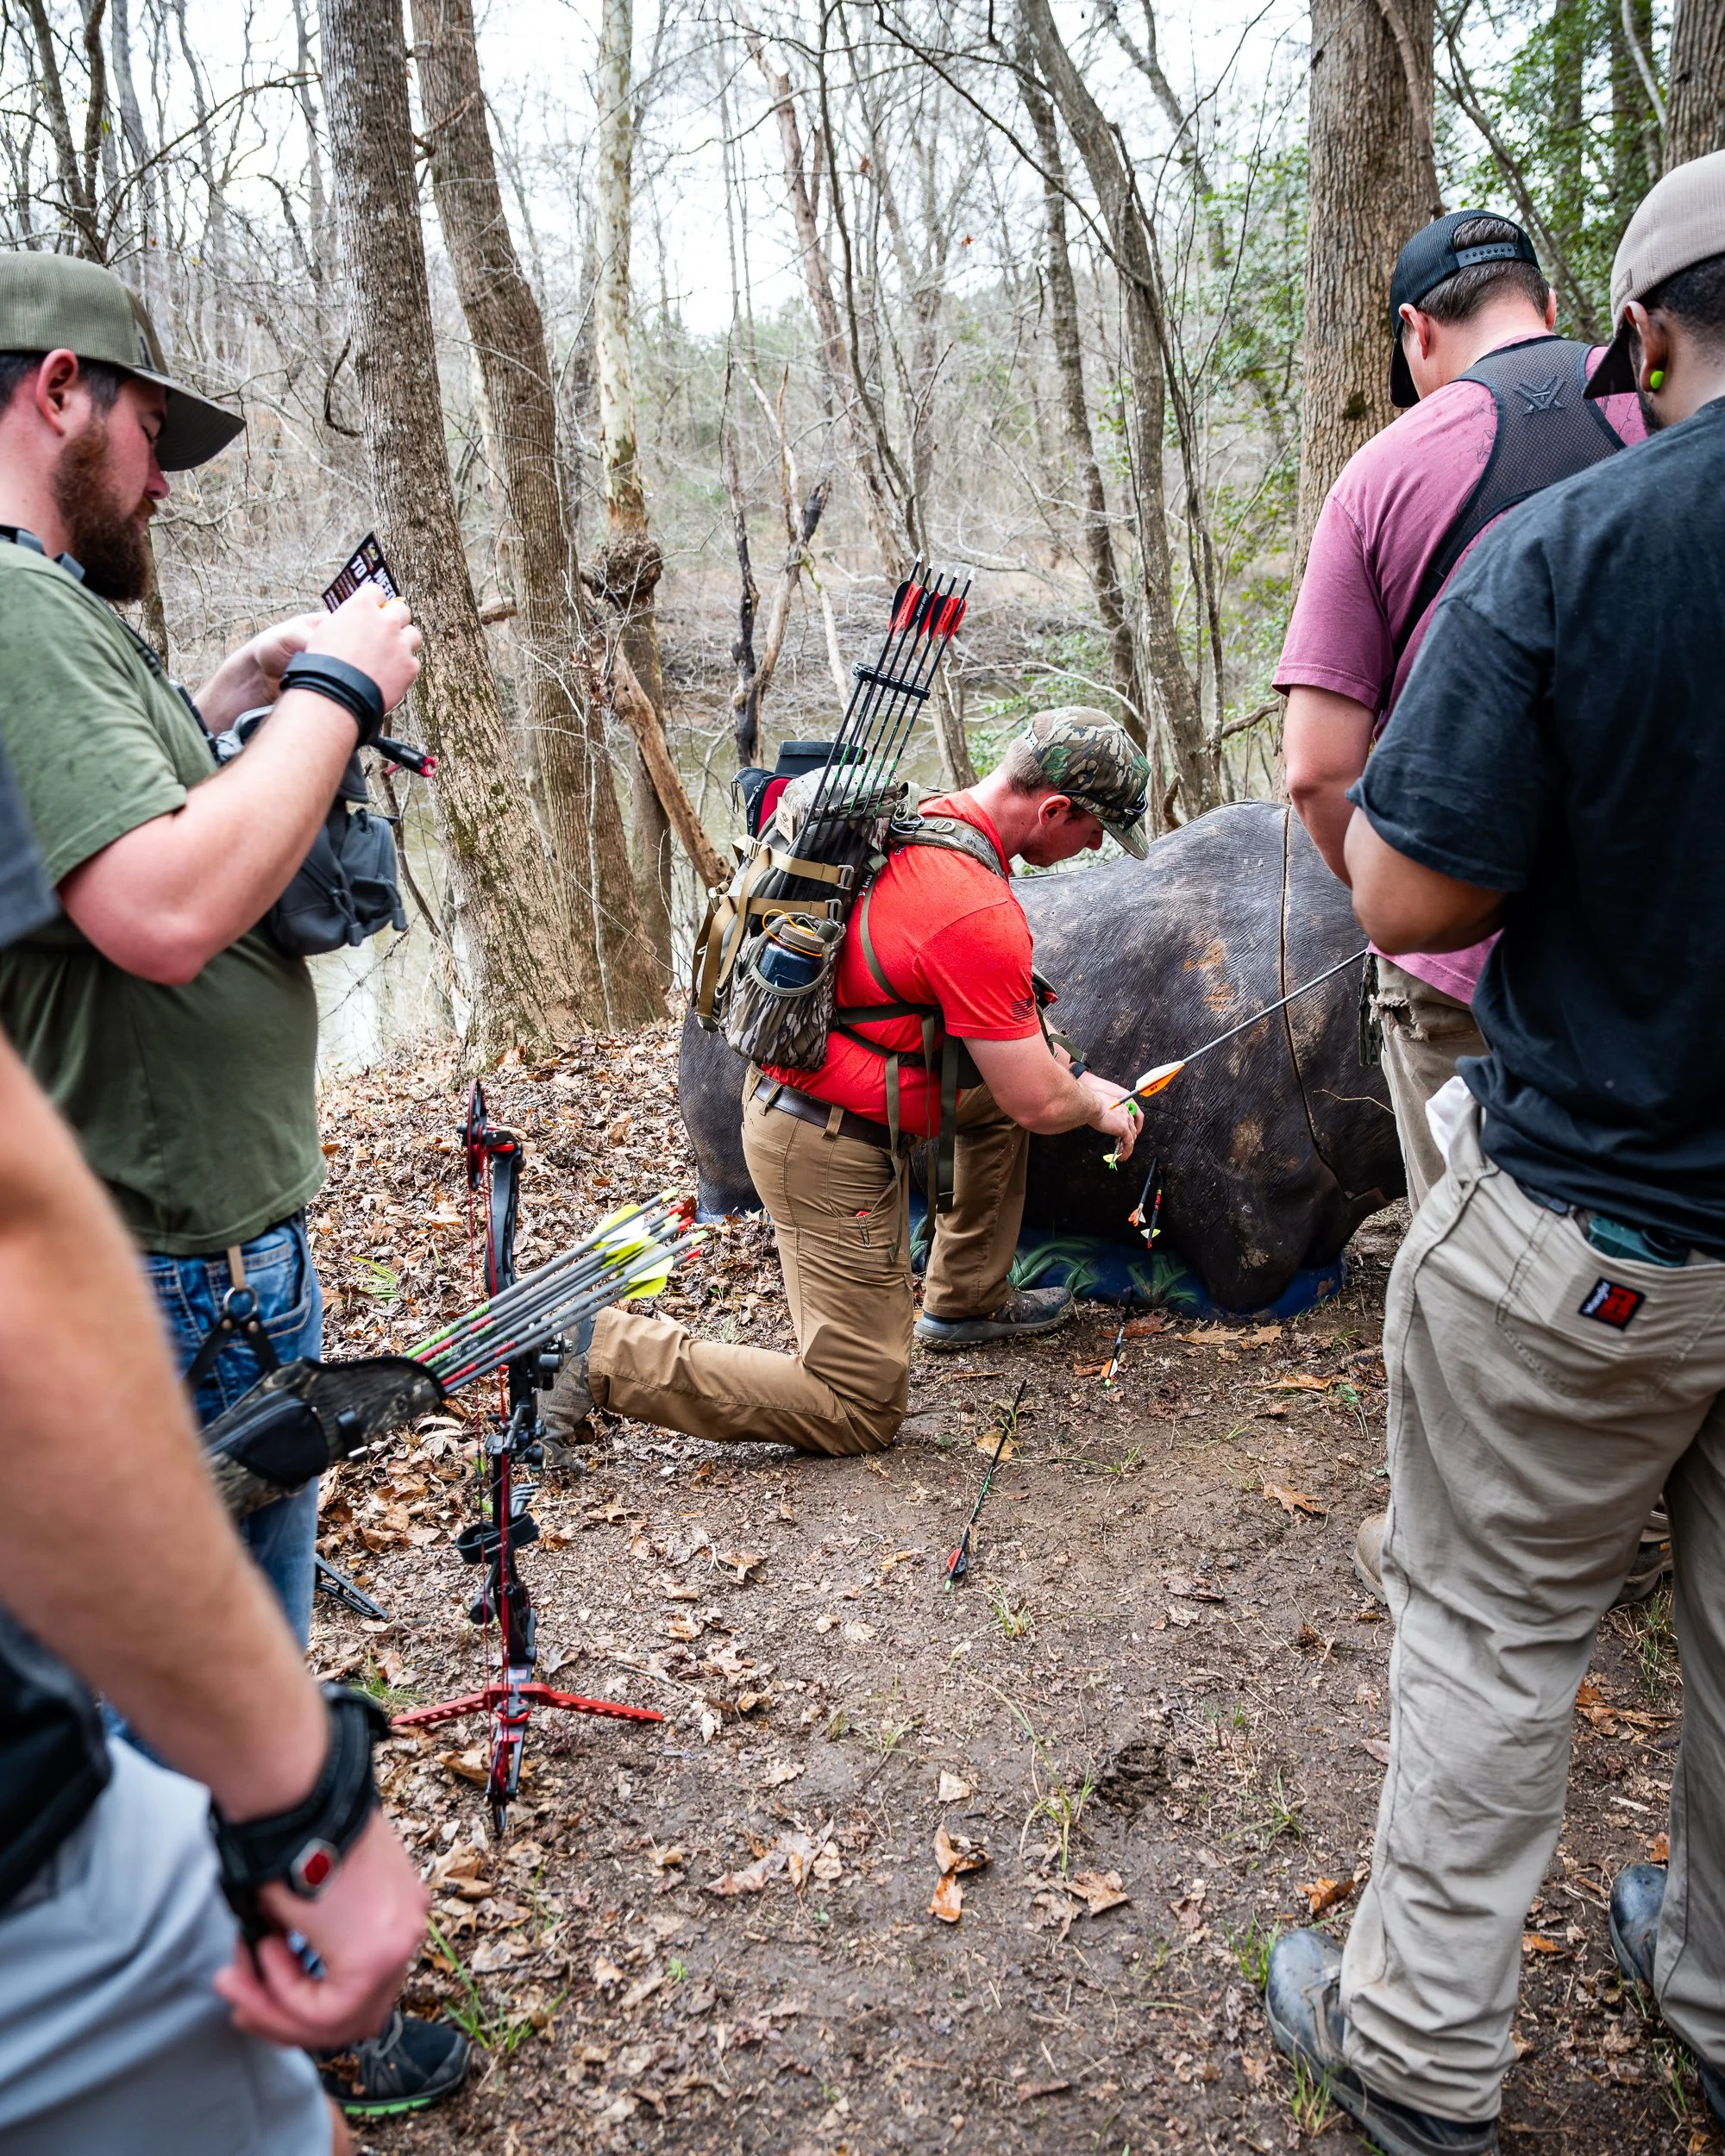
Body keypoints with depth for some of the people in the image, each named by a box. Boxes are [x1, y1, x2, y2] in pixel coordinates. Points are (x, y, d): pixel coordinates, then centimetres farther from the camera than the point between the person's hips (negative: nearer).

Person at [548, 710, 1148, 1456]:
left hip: (789, 1087, 10)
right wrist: (1097, 1107, 2)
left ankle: (966, 1300, 32)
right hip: (830, 1147, -10)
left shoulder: (930, 819, 3)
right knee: (860, 1413, 0)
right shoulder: (980, 912, -27)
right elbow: (1040, 1103, -19)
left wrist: (1074, 1072, 16)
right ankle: (614, 1356, -3)